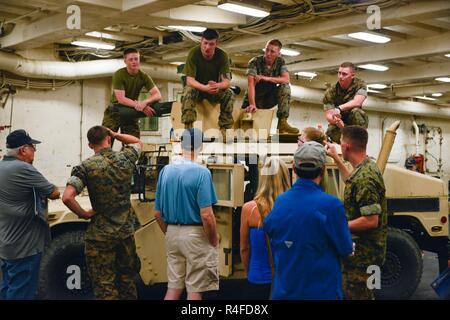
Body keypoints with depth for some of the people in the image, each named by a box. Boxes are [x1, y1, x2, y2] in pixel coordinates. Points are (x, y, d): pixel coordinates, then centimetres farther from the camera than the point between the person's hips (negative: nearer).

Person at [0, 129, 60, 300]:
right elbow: (54, 193, -13)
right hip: (24, 247, -9)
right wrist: (44, 191, 7)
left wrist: (39, 193, 4)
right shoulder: (22, 169, -21)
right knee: (21, 294, -1)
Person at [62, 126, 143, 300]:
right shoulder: (125, 158, -1)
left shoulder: (85, 166, -11)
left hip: (100, 235, -4)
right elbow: (138, 142, 22)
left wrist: (84, 214, -8)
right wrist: (113, 134, 16)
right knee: (127, 279, 19)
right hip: (127, 231, 4)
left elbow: (67, 197, -23)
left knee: (105, 286, 4)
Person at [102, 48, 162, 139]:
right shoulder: (119, 75, -17)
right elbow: (121, 99, -25)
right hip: (115, 111, -3)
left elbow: (158, 95, -15)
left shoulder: (143, 76, -7)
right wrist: (139, 105, -38)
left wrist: (145, 102, -37)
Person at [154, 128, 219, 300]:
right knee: (195, 289, 4)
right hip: (195, 234, -6)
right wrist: (214, 241, -6)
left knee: (173, 287, 14)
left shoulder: (165, 170, 3)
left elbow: (157, 213, 7)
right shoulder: (201, 172, -15)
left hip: (172, 234, 6)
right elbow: (206, 215, -20)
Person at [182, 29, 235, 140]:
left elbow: (226, 81, -20)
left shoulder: (222, 56, -15)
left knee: (229, 94, -27)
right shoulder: (194, 53, -20)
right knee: (188, 92, -34)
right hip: (196, 87, -1)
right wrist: (205, 87, -46)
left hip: (215, 88, 2)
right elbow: (189, 80, -25)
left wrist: (218, 85, -46)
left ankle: (224, 130, -23)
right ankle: (188, 128, -37)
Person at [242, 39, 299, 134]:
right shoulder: (254, 62, -16)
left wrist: (267, 78, -30)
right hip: (255, 98, -2)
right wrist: (252, 104, -43)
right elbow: (251, 84, -29)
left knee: (285, 87, -24)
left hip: (270, 98, 3)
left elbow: (286, 80, -18)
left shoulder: (280, 61, -4)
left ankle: (282, 122, -25)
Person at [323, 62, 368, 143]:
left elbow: (357, 102, -29)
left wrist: (339, 108, -39)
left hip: (356, 122, 0)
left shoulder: (360, 85, -12)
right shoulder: (330, 92, -12)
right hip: (339, 124, 0)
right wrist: (336, 120, -40)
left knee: (355, 111, -33)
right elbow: (328, 115, -18)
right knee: (331, 132, -33)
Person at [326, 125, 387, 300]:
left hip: (362, 254, -10)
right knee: (364, 294, 23)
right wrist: (336, 158, 28)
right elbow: (352, 182, 29)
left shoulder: (364, 177, -26)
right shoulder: (368, 166, 6)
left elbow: (371, 220, -28)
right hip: (365, 251, 10)